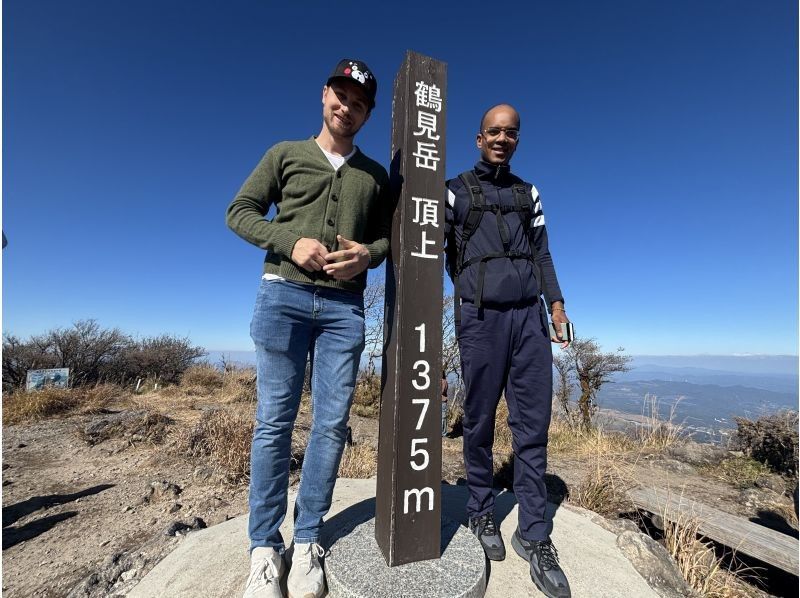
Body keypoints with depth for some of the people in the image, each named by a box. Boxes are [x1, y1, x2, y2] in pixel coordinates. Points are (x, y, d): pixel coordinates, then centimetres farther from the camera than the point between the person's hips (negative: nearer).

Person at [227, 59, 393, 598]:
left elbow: (391, 236, 15)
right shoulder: (286, 154, 14)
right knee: (274, 421, 1)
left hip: (345, 306, 2)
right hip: (284, 295, -1)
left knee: (332, 423, 1)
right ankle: (265, 548, 18)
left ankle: (307, 543, 19)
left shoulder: (377, 176, 18)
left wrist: (369, 254, -8)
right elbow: (240, 211, 8)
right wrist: (291, 242, -10)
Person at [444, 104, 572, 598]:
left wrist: (556, 301, 4)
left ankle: (534, 535, 16)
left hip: (529, 316, 4)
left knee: (534, 425, 2)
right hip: (481, 317, -3)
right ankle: (482, 513, 25)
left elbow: (542, 254, 17)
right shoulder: (455, 190, 9)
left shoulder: (529, 193, 21)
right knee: (480, 422, 5)